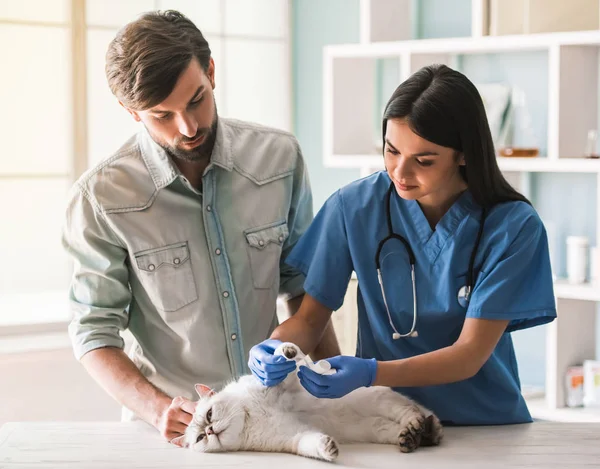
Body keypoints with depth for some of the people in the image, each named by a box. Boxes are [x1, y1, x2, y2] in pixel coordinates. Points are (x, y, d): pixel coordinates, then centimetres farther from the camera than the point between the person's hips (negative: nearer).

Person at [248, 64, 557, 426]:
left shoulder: (513, 227, -11)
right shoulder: (354, 207, -6)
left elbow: (470, 354, -14)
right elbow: (310, 319, 3)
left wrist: (371, 373, -29)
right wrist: (276, 347, -20)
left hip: (487, 427, -2)